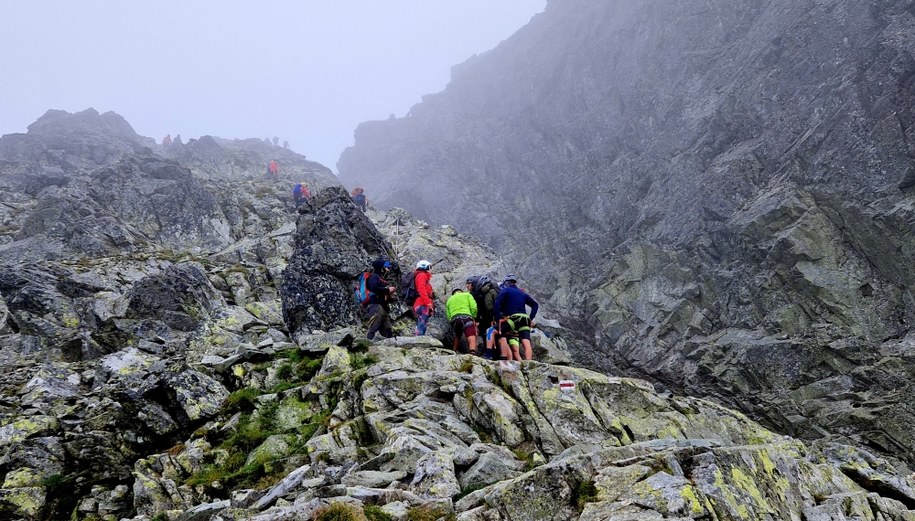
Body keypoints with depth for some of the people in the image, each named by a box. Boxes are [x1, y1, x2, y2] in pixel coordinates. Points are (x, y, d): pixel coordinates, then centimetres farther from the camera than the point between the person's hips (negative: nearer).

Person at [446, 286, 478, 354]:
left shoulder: (449, 300, 34)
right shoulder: (467, 295, 24)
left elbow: (448, 315, 24)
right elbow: (473, 307, 8)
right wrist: (473, 317, 18)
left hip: (453, 318, 4)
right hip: (466, 316, -4)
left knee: (457, 337, 30)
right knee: (472, 338, -18)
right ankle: (473, 353, -41)